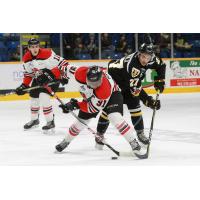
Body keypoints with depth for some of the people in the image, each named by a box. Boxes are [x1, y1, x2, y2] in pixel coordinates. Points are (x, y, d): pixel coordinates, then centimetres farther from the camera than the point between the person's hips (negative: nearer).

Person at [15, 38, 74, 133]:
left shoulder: (47, 54, -27)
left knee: (43, 96, -23)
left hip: (53, 77, -7)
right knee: (34, 97, 15)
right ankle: (34, 120, 40)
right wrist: (24, 85, -2)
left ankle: (50, 122, -13)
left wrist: (64, 75, -27)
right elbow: (28, 73, 6)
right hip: (38, 78, 7)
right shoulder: (27, 58, -6)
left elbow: (61, 63, -23)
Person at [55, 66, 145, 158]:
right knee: (81, 121, 10)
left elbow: (94, 108, -31)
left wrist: (76, 105, -31)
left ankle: (133, 142, -22)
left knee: (115, 117, -29)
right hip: (90, 96, 5)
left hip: (112, 94, -5)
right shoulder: (81, 73, -37)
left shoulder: (104, 89, -44)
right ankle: (66, 141, 35)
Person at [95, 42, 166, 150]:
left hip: (127, 82, 7)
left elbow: (161, 65, 5)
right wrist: (148, 101, -40)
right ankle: (99, 135, 3)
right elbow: (135, 89, -38)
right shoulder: (131, 64, -40)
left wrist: (159, 80, -6)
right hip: (112, 79, -7)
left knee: (134, 106, -1)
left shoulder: (150, 59, -18)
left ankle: (140, 133, 12)